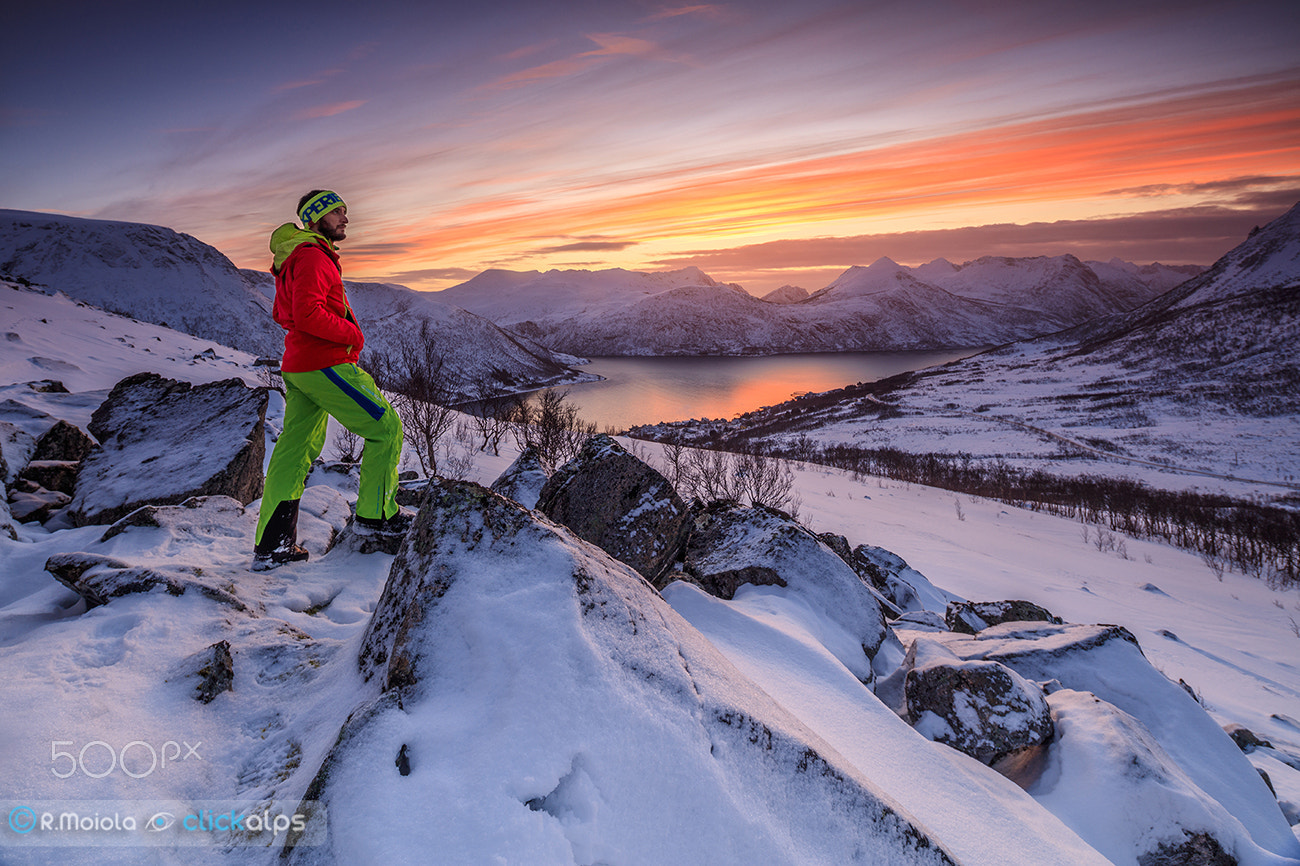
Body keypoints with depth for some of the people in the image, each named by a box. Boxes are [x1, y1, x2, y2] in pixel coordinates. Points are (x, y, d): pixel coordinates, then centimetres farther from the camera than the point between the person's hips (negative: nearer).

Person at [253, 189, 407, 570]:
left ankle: (271, 545, 14)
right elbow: (308, 313, -25)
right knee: (385, 428, 0)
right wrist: (352, 333, -13)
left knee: (295, 450, 10)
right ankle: (375, 514, 7)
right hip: (326, 365, -10)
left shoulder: (295, 258, 21)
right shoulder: (313, 257, -13)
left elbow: (281, 314, 27)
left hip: (297, 367, 10)